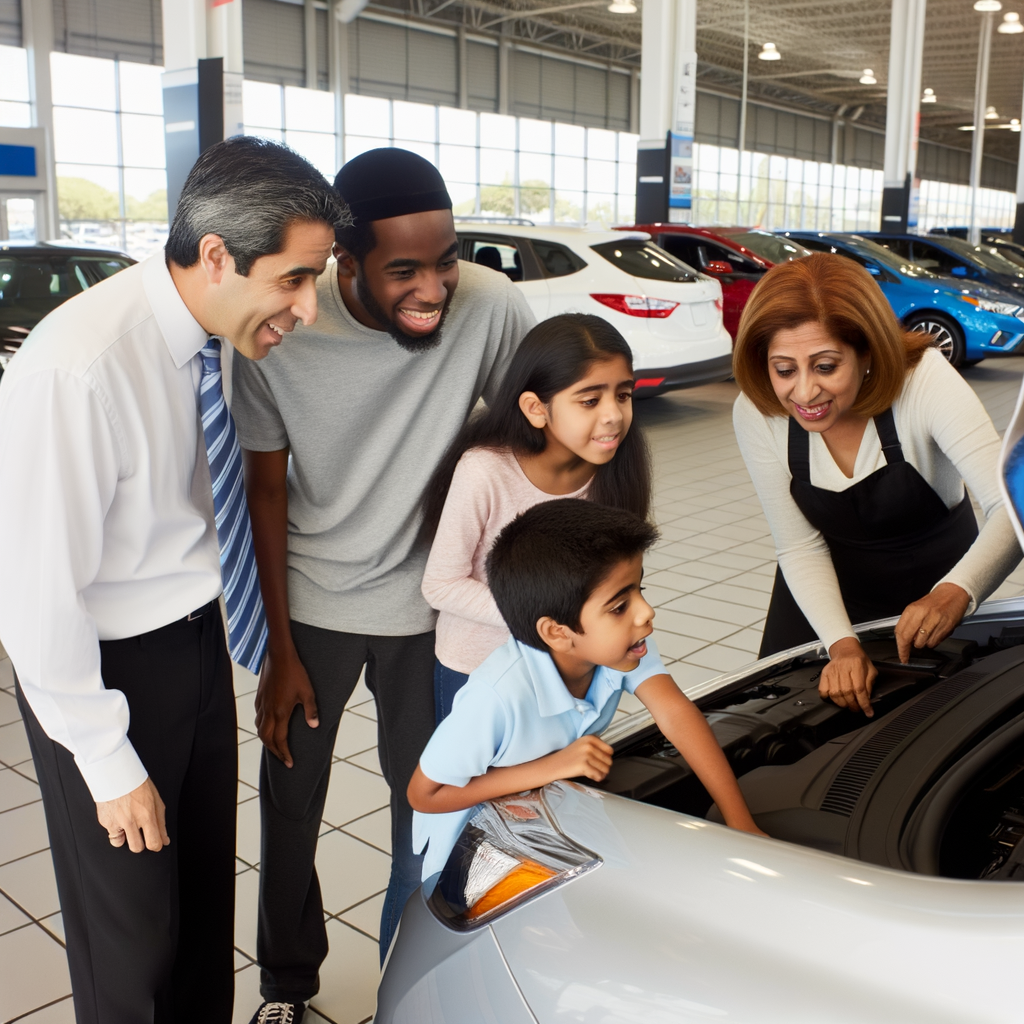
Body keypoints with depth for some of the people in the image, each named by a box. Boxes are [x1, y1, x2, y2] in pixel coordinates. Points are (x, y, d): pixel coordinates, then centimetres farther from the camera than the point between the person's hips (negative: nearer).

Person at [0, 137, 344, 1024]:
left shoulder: (213, 333, -6)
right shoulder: (77, 368, -30)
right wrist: (109, 764, -16)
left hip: (199, 644, 7)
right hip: (107, 670, -7)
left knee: (209, 891, 24)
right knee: (131, 937, 11)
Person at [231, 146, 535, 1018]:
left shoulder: (491, 306, -23)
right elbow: (267, 489, -8)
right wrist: (281, 650, -3)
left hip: (431, 605, 0)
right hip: (312, 605, 1)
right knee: (290, 800, 14)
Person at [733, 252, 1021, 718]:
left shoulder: (924, 380, -30)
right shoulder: (756, 415, -22)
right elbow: (801, 548, -15)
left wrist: (954, 593, -57)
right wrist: (841, 643, -30)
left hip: (936, 584, -2)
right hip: (824, 592, 2)